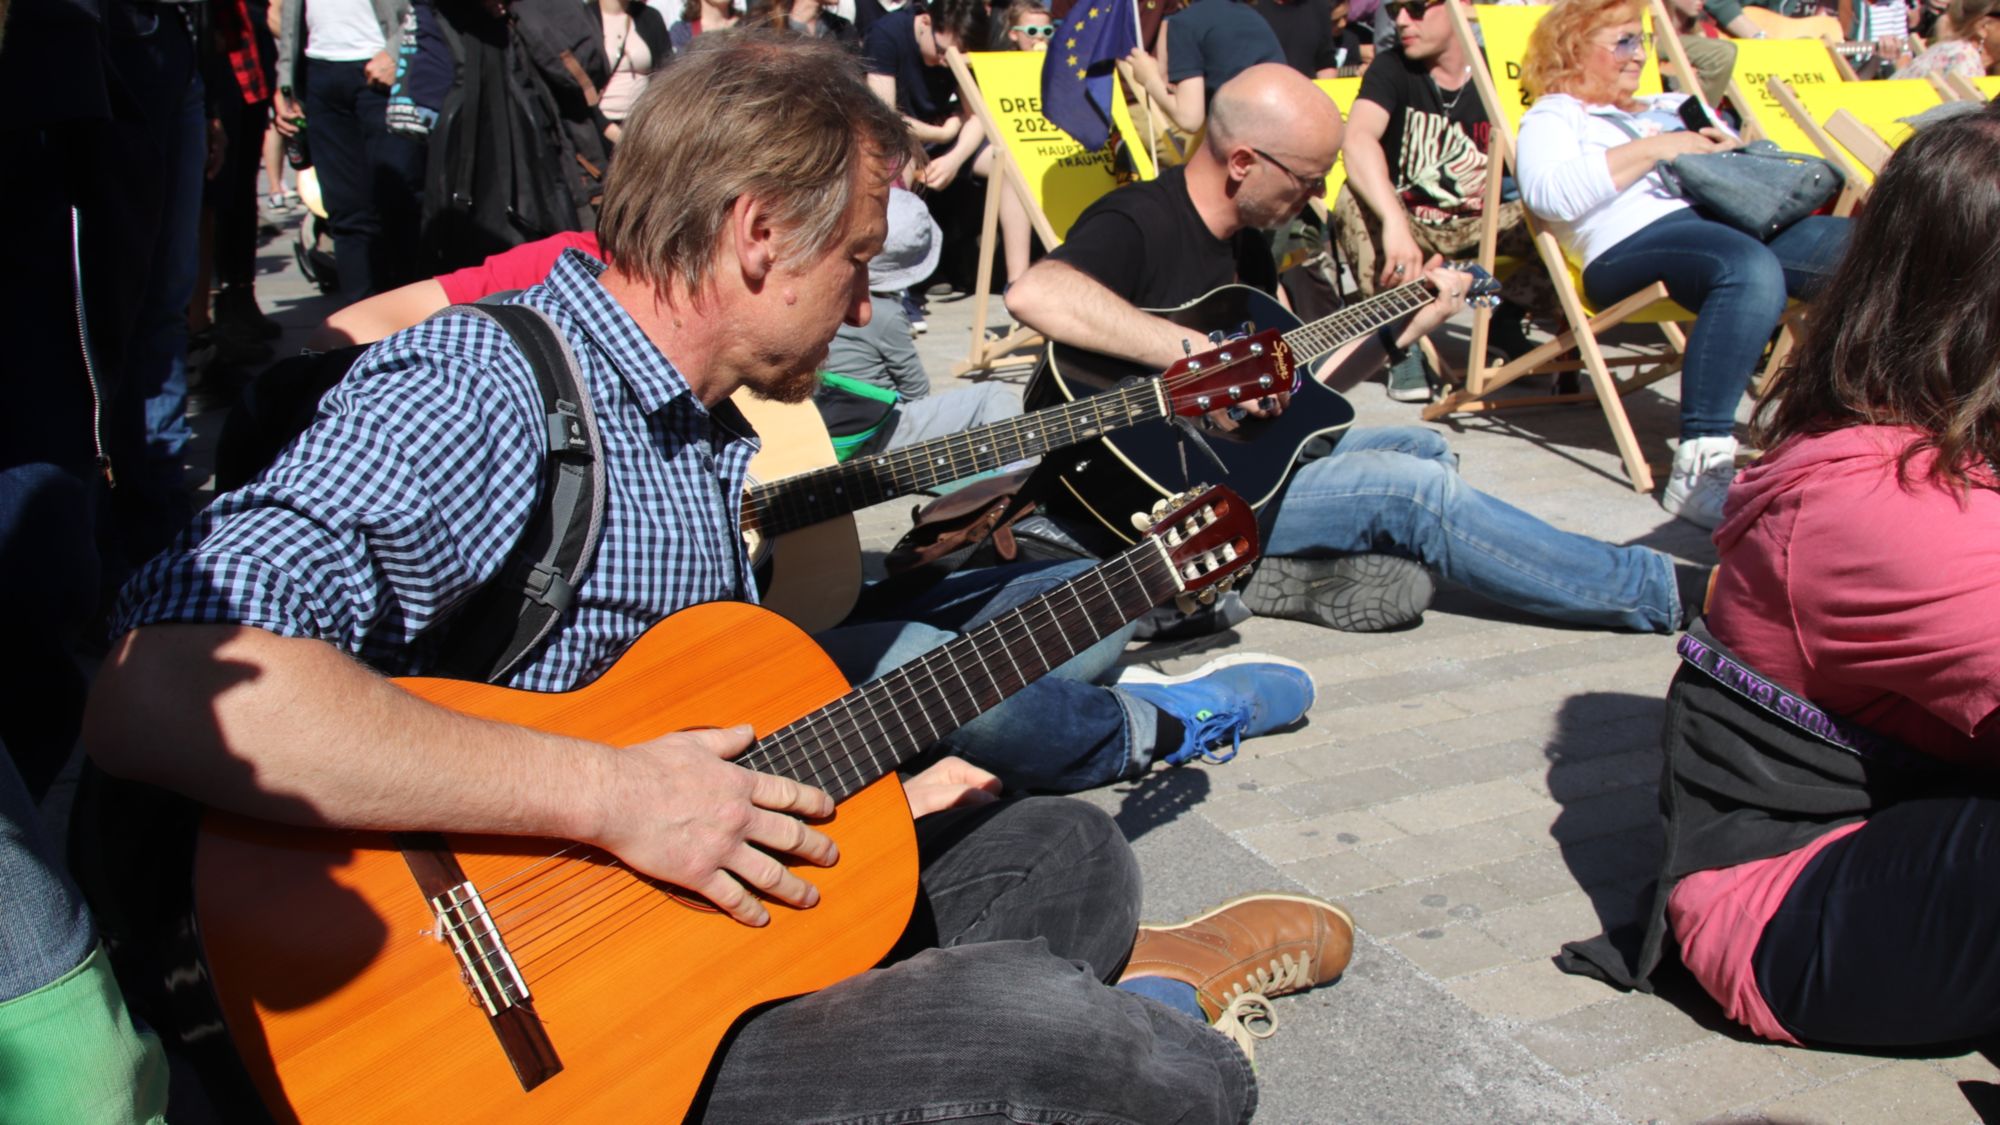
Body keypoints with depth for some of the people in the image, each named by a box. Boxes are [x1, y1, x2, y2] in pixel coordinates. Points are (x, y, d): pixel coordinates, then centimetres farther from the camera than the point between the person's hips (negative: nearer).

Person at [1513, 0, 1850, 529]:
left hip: (1720, 220, 7)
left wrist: (1730, 146, 10)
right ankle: (1701, 466, -41)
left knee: (1848, 243, -21)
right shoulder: (1553, 116, 16)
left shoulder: (1665, 108, 37)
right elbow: (1549, 193, -7)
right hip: (1630, 242, -7)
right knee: (1751, 269, -38)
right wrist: (1651, 149, -5)